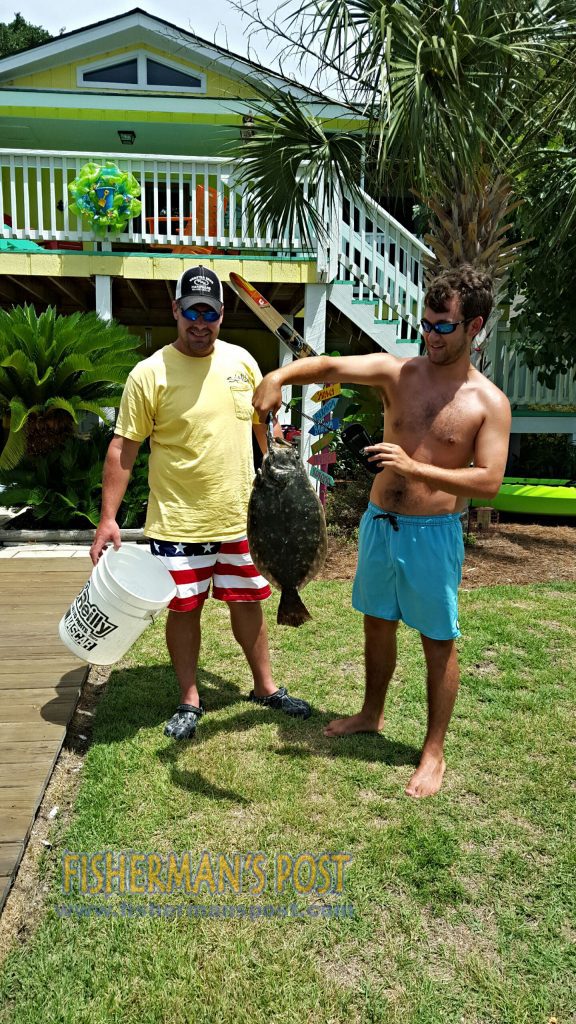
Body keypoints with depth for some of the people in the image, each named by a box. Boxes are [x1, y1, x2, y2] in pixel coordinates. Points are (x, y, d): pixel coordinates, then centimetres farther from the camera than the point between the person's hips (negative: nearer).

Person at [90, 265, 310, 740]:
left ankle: (265, 686, 34)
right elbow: (123, 448, -9)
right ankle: (190, 700, 29)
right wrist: (108, 518, -12)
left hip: (241, 515, 3)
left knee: (248, 602, 15)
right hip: (179, 521, -3)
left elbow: (265, 423, 14)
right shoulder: (150, 373, -10)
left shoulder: (241, 360, 3)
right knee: (184, 609, 9)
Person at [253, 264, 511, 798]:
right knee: (377, 623, 19)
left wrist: (416, 468, -25)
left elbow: (489, 480, -15)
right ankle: (371, 714, 43)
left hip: (433, 533, -3)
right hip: (378, 522, 4)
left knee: (439, 643, 7)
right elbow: (331, 367, -15)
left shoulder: (489, 403, -7)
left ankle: (434, 752, 25)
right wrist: (280, 374, -35)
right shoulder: (398, 372, -1)